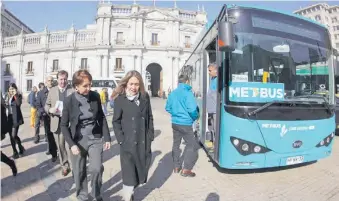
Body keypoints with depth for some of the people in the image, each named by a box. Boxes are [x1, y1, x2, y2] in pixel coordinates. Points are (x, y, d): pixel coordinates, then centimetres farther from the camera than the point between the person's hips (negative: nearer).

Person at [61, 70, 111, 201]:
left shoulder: (95, 96, -7)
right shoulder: (69, 101, -12)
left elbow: (101, 117, 3)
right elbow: (64, 125, -4)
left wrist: (107, 138, 0)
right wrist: (71, 144, -13)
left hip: (95, 139, 1)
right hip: (78, 141, -1)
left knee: (97, 168, -5)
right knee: (79, 172, 10)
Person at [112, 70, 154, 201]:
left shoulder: (145, 97, 5)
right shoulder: (120, 99, -6)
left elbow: (149, 117, 9)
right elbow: (116, 121, -3)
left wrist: (150, 135, 4)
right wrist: (121, 139, -10)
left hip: (144, 142, 4)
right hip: (128, 143, -4)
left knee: (141, 169, 16)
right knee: (129, 173, 2)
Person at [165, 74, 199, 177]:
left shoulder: (173, 93, 4)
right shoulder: (188, 93, -14)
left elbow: (168, 108, 12)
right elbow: (192, 109, -21)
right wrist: (195, 117, -2)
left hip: (175, 123, 7)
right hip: (185, 123, -6)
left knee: (176, 144, 18)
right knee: (192, 145, 4)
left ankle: (176, 166, 28)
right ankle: (186, 169, 3)